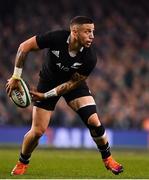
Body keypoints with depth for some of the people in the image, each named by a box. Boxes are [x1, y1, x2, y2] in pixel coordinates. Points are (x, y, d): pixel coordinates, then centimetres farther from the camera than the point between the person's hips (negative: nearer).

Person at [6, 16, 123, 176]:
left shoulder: (89, 58, -27)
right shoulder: (56, 38, -32)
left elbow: (72, 83, -18)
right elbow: (24, 47, -22)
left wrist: (45, 95, -21)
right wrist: (16, 77, -21)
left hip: (74, 84, 1)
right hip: (48, 82, -1)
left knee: (93, 121, -15)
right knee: (37, 131, -7)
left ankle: (107, 158, 9)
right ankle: (22, 163, 21)